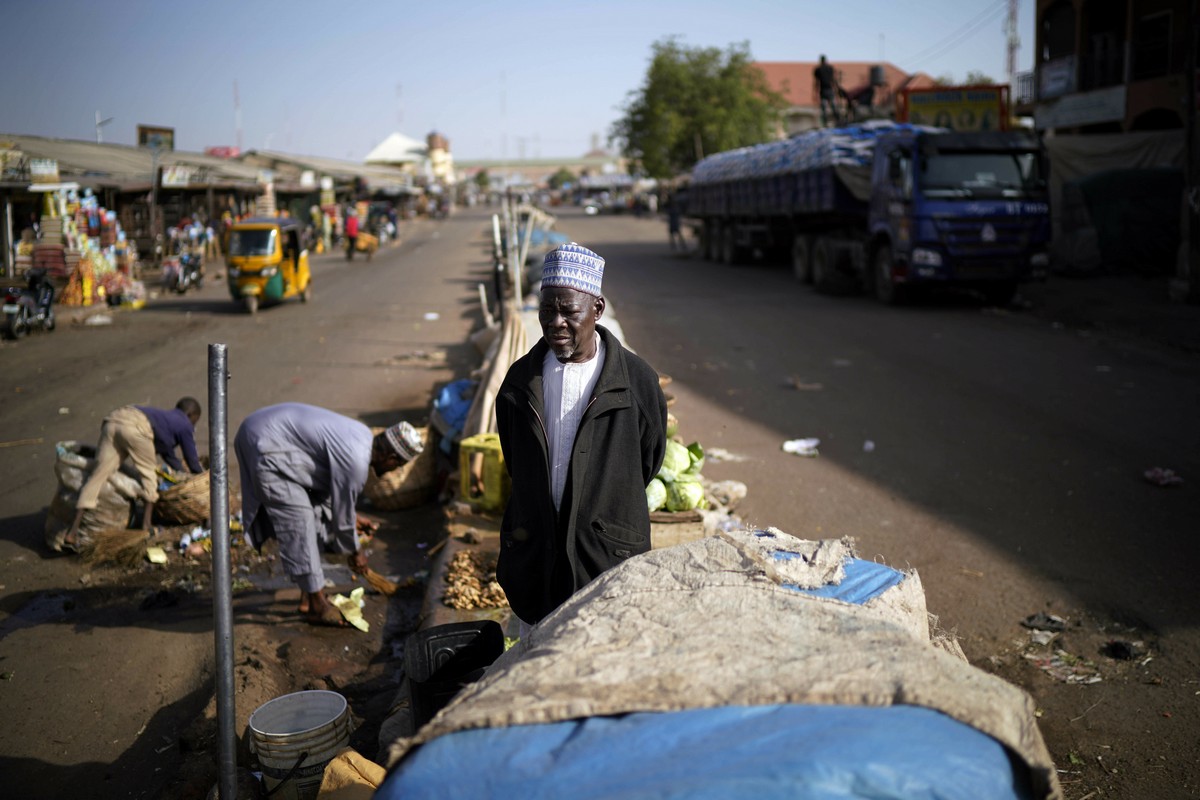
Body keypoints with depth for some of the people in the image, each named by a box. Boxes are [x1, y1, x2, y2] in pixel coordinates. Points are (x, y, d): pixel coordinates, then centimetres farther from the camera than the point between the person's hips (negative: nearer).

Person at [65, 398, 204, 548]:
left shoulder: (166, 417, 41)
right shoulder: (185, 425, 22)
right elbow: (192, 460, 26)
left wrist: (182, 471, 64)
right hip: (136, 426, -7)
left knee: (98, 474, 1)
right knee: (149, 472, 15)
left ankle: (73, 532, -5)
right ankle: (147, 523, 9)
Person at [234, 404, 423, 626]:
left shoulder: (364, 436, 5)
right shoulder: (356, 461, -23)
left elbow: (334, 481, 23)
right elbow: (342, 512, -11)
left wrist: (352, 517, 30)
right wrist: (354, 552, 5)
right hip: (266, 449, -11)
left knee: (313, 515, 14)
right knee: (298, 525, -8)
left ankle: (309, 593, 23)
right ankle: (317, 606, 1)